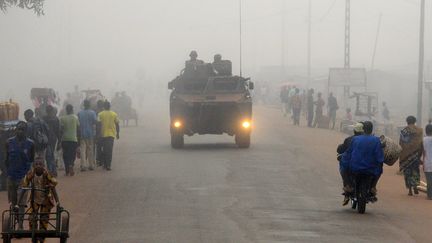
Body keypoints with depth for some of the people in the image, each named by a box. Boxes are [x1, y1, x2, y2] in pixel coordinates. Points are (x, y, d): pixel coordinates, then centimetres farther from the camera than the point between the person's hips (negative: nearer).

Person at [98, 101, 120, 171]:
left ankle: (105, 164, 15)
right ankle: (108, 165, -7)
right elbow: (117, 125, 3)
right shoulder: (114, 114, 1)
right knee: (110, 150, 0)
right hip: (111, 134, 0)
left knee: (104, 150, 12)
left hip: (103, 134, 0)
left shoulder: (100, 114, -1)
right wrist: (118, 134, 12)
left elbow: (98, 124, -4)